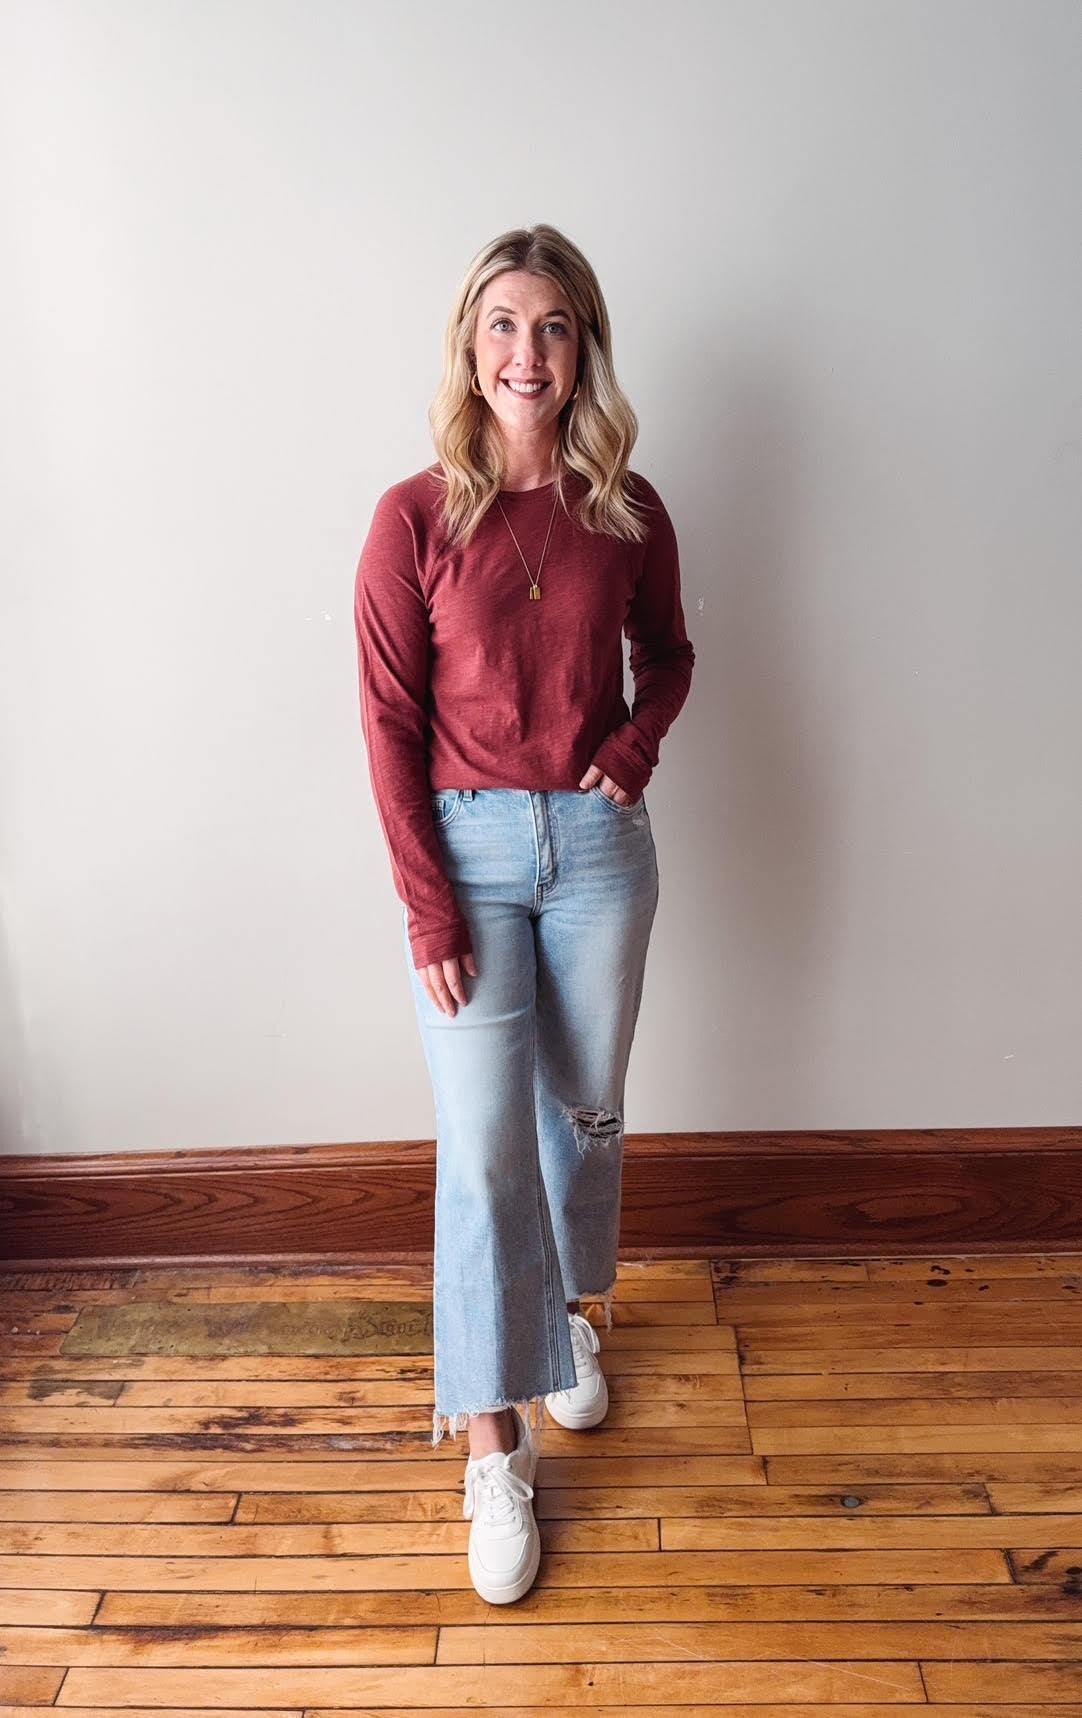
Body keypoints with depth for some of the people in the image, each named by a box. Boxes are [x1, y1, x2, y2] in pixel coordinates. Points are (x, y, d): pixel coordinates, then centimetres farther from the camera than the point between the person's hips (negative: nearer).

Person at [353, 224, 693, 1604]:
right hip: (467, 846, -2)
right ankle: (494, 1449, 13)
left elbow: (667, 654, 16)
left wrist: (637, 743, -5)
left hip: (597, 842, 3)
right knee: (481, 1147, -2)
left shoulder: (627, 512, 1)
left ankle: (569, 1307, 45)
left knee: (585, 1109, 16)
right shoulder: (414, 518, -7)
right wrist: (428, 909, -12)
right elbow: (390, 723, -8)